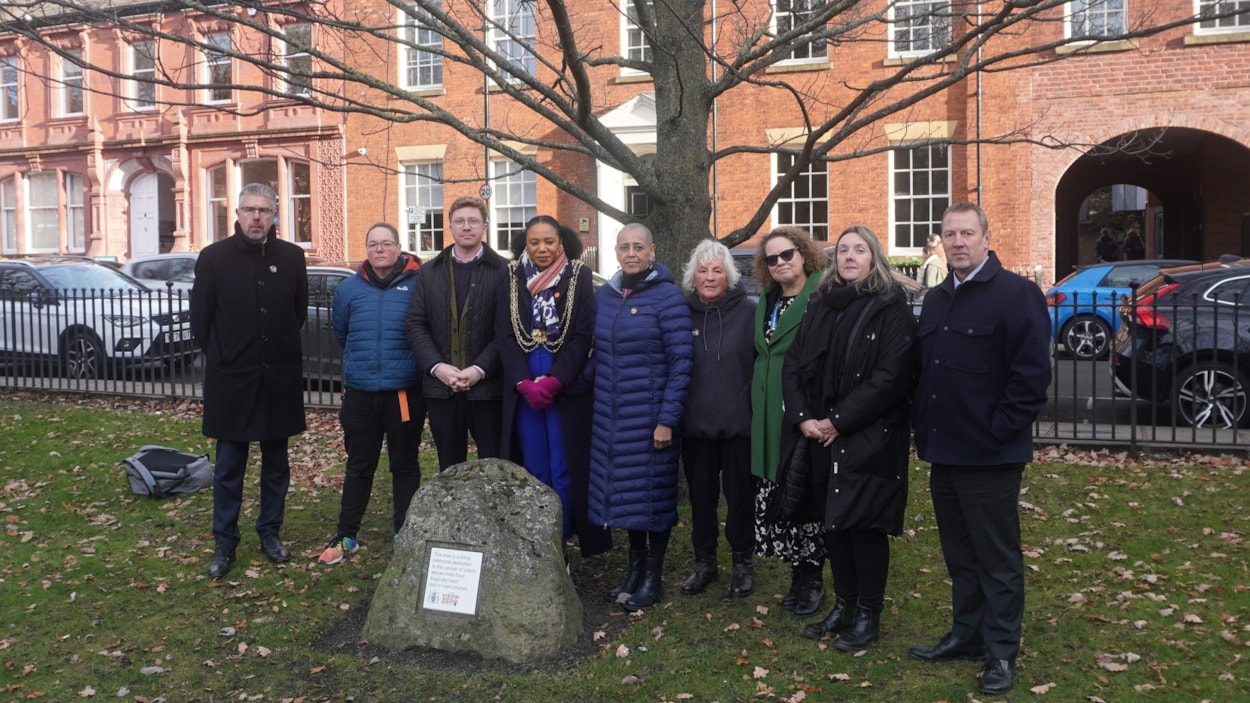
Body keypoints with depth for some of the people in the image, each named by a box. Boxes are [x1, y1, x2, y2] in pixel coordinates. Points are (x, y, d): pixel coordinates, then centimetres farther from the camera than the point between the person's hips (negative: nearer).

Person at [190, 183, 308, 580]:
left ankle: (270, 531, 27)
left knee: (276, 463, 12)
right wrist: (222, 358, 5)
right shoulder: (214, 258, -4)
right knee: (229, 467, 6)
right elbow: (200, 320, 1)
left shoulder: (292, 257, 0)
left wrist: (282, 351, 11)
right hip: (231, 379, -1)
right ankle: (224, 543, 18)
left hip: (279, 379, 2)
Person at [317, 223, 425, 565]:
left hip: (405, 392, -2)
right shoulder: (348, 289, 2)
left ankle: (403, 534, 23)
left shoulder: (418, 284, -8)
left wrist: (403, 364, 8)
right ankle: (346, 535, 23)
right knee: (359, 466, 12)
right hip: (360, 393, 2)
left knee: (405, 465, 10)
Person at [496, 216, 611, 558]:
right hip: (522, 390, 2)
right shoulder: (509, 277, 5)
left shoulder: (580, 276, -1)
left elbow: (583, 335, -6)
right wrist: (525, 383, -11)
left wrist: (555, 381, -15)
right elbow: (504, 336, 1)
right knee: (534, 472, 7)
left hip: (567, 389, -2)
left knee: (564, 471, 1)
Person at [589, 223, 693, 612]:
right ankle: (634, 568, 27)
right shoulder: (604, 294, 8)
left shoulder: (667, 296, -9)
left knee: (653, 492, 4)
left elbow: (680, 362, -12)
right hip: (612, 415, 5)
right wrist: (595, 396, 8)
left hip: (650, 415, -5)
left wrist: (667, 419, -16)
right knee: (625, 492, 12)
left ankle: (653, 578, 18)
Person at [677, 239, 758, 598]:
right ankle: (704, 561, 30)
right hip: (695, 423, 2)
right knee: (701, 494, 13)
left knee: (740, 494, 9)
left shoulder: (749, 312, -5)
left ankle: (743, 562, 28)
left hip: (738, 422, -2)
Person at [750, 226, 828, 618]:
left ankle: (810, 579, 16)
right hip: (768, 418, 7)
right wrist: (755, 404, 16)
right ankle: (799, 574, 22)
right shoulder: (766, 300, 16)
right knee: (772, 499, 8)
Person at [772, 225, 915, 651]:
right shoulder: (819, 307, 12)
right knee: (831, 523, 12)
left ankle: (869, 615, 17)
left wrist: (838, 421, -16)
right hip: (818, 436, 6)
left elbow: (891, 376, -15)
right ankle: (844, 606, 28)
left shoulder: (891, 308, -6)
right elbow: (792, 367, 9)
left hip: (869, 438, -6)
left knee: (865, 525, 1)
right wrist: (803, 417, -6)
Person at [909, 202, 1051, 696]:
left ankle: (1001, 653, 16)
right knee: (959, 554, 17)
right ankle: (966, 635, 31)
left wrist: (998, 431, -16)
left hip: (990, 455, -7)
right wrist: (924, 428, 10)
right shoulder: (935, 300, 14)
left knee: (997, 558, 4)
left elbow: (1032, 372, -15)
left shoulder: (1016, 294, -10)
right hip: (943, 451, 7)